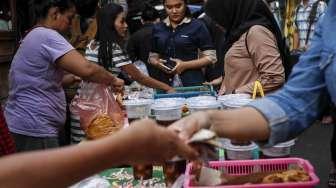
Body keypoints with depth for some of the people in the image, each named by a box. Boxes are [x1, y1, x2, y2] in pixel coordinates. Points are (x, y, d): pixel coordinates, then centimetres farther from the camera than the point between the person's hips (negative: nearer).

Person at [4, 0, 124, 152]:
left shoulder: (34, 37, 16)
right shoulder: (47, 36, -16)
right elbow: (86, 69, -27)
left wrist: (73, 79, 9)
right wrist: (113, 80, -11)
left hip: (27, 126, 10)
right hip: (33, 128, -10)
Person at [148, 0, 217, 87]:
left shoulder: (197, 26, -2)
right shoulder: (158, 28, 9)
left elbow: (211, 57, -4)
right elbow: (152, 56, 17)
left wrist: (185, 65, -15)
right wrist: (157, 63, -5)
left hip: (192, 83, -3)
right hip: (166, 83, 3)